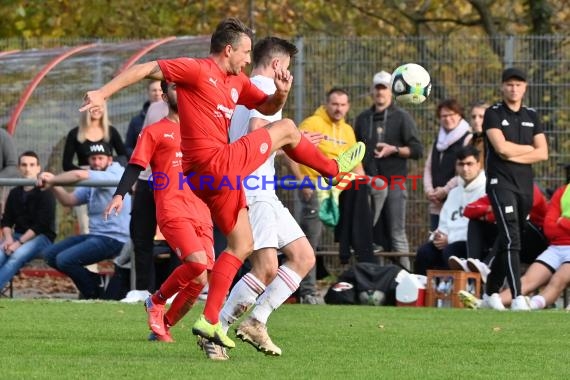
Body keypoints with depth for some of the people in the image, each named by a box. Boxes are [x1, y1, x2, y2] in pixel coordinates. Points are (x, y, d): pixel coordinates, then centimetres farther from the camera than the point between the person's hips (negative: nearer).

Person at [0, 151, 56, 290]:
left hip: (42, 237, -5)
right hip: (18, 236, 5)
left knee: (17, 256, -35)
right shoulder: (14, 193, 14)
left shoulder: (45, 194, -5)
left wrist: (19, 242, -19)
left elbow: (41, 225, -12)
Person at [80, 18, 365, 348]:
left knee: (242, 245, 14)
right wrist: (103, 94, -21)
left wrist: (281, 93, 2)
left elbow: (267, 107, 27)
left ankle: (210, 320, 11)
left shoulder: (237, 82, 17)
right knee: (286, 129, 4)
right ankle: (334, 169, 26)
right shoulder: (196, 70, -10)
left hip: (207, 177, 10)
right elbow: (145, 69, -12)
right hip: (216, 163, -10)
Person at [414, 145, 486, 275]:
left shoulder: (485, 191, -7)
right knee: (424, 252, -17)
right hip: (450, 242, 7)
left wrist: (450, 239, -14)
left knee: (450, 251, -34)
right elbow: (445, 223, 23)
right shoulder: (455, 192, 23)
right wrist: (439, 236, -1)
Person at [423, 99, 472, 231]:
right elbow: (428, 168, 18)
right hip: (436, 205, 7)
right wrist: (429, 190, 1)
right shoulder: (439, 141, 20)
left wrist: (445, 190, -12)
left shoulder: (468, 139, -4)